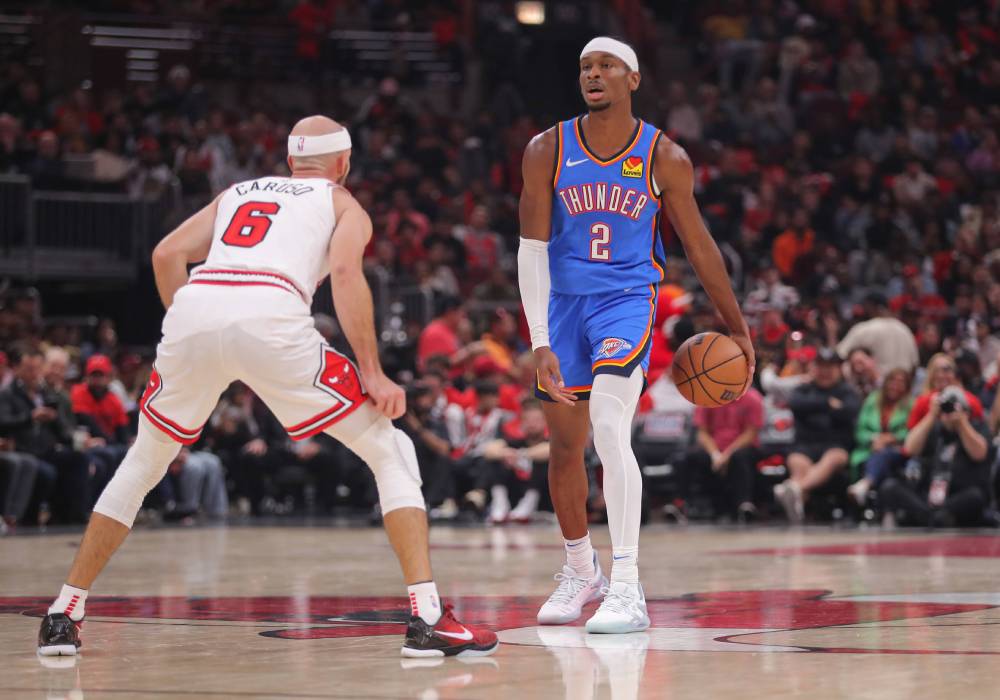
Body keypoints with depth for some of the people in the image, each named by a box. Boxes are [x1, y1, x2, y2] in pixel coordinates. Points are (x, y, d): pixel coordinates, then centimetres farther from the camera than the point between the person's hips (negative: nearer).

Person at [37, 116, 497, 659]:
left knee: (141, 467, 26)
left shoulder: (235, 194, 35)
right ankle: (427, 619, -4)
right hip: (271, 318, -4)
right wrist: (371, 373, 1)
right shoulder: (343, 205, 25)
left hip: (193, 311, 4)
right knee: (392, 454, 8)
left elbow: (168, 254, 19)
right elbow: (345, 272, 3)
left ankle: (63, 616, 25)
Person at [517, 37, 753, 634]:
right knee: (565, 447, 12)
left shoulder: (665, 158, -7)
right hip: (563, 303, 3)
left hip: (627, 300, -3)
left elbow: (699, 244, 3)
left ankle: (628, 589, -25)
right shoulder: (548, 151, -6)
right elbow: (532, 248, -8)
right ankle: (581, 572, 35)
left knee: (610, 430, -24)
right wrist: (541, 342, -16)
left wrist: (737, 327, 7)